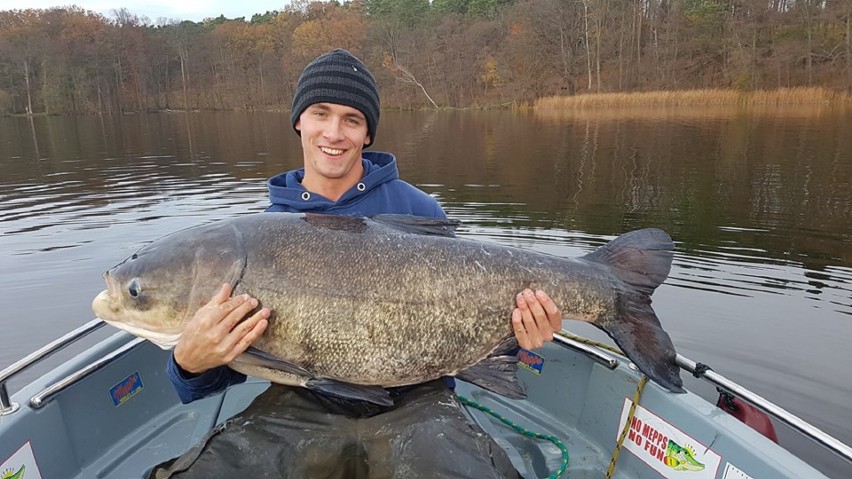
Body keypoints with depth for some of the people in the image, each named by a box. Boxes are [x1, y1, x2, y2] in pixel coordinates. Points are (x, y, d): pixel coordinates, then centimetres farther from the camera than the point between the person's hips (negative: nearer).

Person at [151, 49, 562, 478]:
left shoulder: (418, 210, 0)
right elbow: (227, 367, 4)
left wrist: (511, 334, -12)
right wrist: (191, 363, -18)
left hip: (411, 398, -1)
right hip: (302, 403, 2)